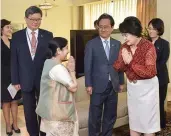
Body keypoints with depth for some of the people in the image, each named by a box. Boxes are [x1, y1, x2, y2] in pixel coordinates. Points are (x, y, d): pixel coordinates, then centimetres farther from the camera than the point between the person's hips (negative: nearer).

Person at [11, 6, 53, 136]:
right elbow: (14, 60, 1)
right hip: (26, 80, 1)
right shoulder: (17, 36, 0)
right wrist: (15, 80, -2)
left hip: (44, 79, 0)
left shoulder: (48, 35, -1)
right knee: (29, 112, 13)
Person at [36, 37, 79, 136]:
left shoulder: (48, 62, 6)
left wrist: (68, 69, 1)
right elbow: (73, 87, -18)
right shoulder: (58, 68, -24)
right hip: (57, 111, -10)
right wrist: (72, 70, -9)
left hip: (50, 108, 10)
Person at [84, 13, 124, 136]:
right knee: (95, 116, 7)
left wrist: (121, 82, 7)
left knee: (111, 115, 14)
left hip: (113, 85, 4)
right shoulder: (91, 44, -3)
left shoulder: (117, 44, 7)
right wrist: (88, 84, -9)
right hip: (98, 85, -3)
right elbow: (87, 66, -5)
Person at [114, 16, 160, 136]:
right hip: (132, 86, 6)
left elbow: (150, 72, -26)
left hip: (147, 87, -5)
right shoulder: (125, 47, -2)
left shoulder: (148, 46, -20)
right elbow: (119, 67, 0)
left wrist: (131, 62, -27)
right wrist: (124, 62, -21)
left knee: (147, 120, 7)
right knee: (133, 119, 17)